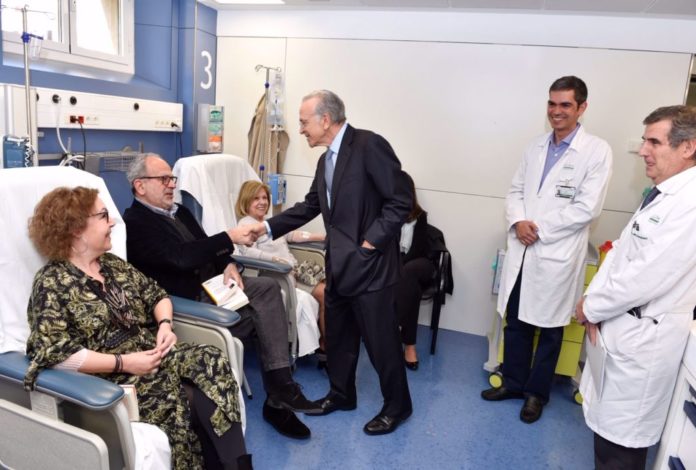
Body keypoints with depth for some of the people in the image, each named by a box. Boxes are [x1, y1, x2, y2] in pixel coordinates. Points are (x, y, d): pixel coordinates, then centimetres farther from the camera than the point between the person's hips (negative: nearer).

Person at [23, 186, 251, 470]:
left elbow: (155, 294, 18)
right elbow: (54, 352, -19)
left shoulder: (113, 264, 12)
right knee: (184, 401, -29)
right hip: (109, 377, -6)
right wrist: (123, 363, -21)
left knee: (212, 360, -19)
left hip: (150, 353, 7)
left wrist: (165, 324, -4)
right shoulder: (52, 284, -10)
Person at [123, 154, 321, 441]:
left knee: (268, 287, -15)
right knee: (259, 314, -22)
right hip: (185, 298, -8)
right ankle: (279, 396, -2)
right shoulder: (135, 223, -12)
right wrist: (229, 238, -23)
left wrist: (227, 264, -4)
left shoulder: (179, 211, 17)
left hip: (211, 282, 8)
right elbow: (181, 256, -23)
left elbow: (203, 246, 17)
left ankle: (280, 387, -16)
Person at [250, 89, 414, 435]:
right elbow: (310, 205, 18)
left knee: (380, 338, 4)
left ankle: (397, 405, 25)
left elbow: (400, 200, -18)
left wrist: (370, 242, -17)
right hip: (339, 264, 9)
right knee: (338, 335, 18)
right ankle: (341, 394, 38)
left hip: (369, 264, -8)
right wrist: (268, 227, 13)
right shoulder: (326, 159, 12)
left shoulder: (369, 144, -15)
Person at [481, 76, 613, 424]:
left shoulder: (597, 151, -7)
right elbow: (515, 191, 11)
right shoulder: (536, 147, 11)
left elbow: (587, 208, -14)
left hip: (558, 255, -5)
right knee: (516, 323, 15)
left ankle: (536, 392, 29)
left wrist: (538, 228, -14)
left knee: (549, 329, 11)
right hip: (521, 251, 5)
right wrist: (518, 221, -10)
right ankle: (513, 382, 33)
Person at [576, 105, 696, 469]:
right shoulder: (662, 193, 10)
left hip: (643, 337, -9)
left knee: (620, 441, 5)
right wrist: (594, 300, -1)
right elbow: (620, 251, 11)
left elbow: (645, 278, -24)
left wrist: (590, 307, -11)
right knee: (606, 425, 23)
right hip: (619, 327, 9)